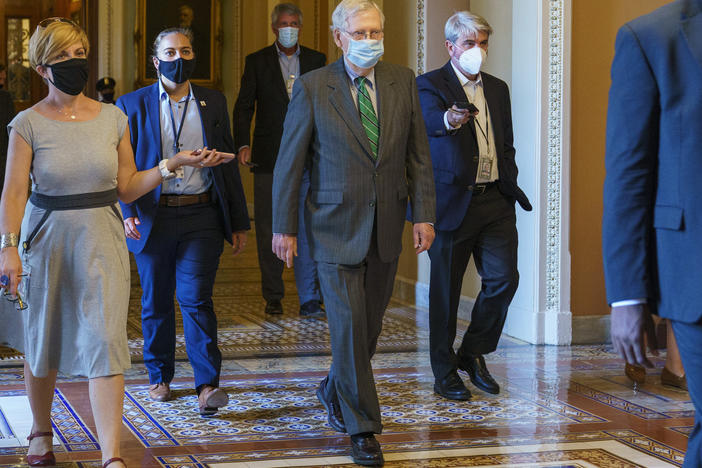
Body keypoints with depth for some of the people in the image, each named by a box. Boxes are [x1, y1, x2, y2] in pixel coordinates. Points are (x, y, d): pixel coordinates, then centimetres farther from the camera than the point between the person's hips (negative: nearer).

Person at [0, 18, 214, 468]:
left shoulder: (113, 118, 4)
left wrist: (173, 163, -4)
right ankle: (41, 432, 38)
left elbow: (127, 188, 7)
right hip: (46, 240, -1)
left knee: (105, 341, -11)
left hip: (101, 240, 1)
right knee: (42, 343, 13)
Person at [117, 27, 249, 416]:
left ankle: (208, 385, -11)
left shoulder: (213, 103, 9)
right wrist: (127, 212, -12)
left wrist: (238, 222, 9)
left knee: (195, 298, -9)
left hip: (201, 216, 0)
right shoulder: (132, 105, 4)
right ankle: (160, 377, 24)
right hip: (152, 217, 0)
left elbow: (227, 162, 11)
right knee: (155, 302, 9)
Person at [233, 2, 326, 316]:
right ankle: (273, 296, 15)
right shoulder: (257, 62, 6)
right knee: (268, 230, 5)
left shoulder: (317, 61, 10)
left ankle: (309, 298, 0)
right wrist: (243, 145, -13)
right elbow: (244, 107, 1)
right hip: (269, 158, 0)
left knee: (308, 228, -3)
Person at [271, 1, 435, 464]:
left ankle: (335, 391, 38)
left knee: (369, 324, 12)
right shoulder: (312, 87, -5)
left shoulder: (403, 82, 5)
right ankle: (362, 427, 3)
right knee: (349, 325, -7)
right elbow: (289, 162, -2)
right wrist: (284, 227, -4)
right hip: (336, 228, -4)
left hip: (386, 226, 4)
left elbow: (419, 154, 8)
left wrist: (424, 214, 0)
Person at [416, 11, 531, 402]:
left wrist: (509, 186, 11)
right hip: (453, 202, -5)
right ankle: (445, 373, 14)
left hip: (495, 200, 5)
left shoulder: (498, 88, 16)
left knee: (504, 279, -1)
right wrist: (450, 119, -49)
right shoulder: (431, 85, -4)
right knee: (446, 289, 2)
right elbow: (431, 120, -26)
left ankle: (474, 353, 20)